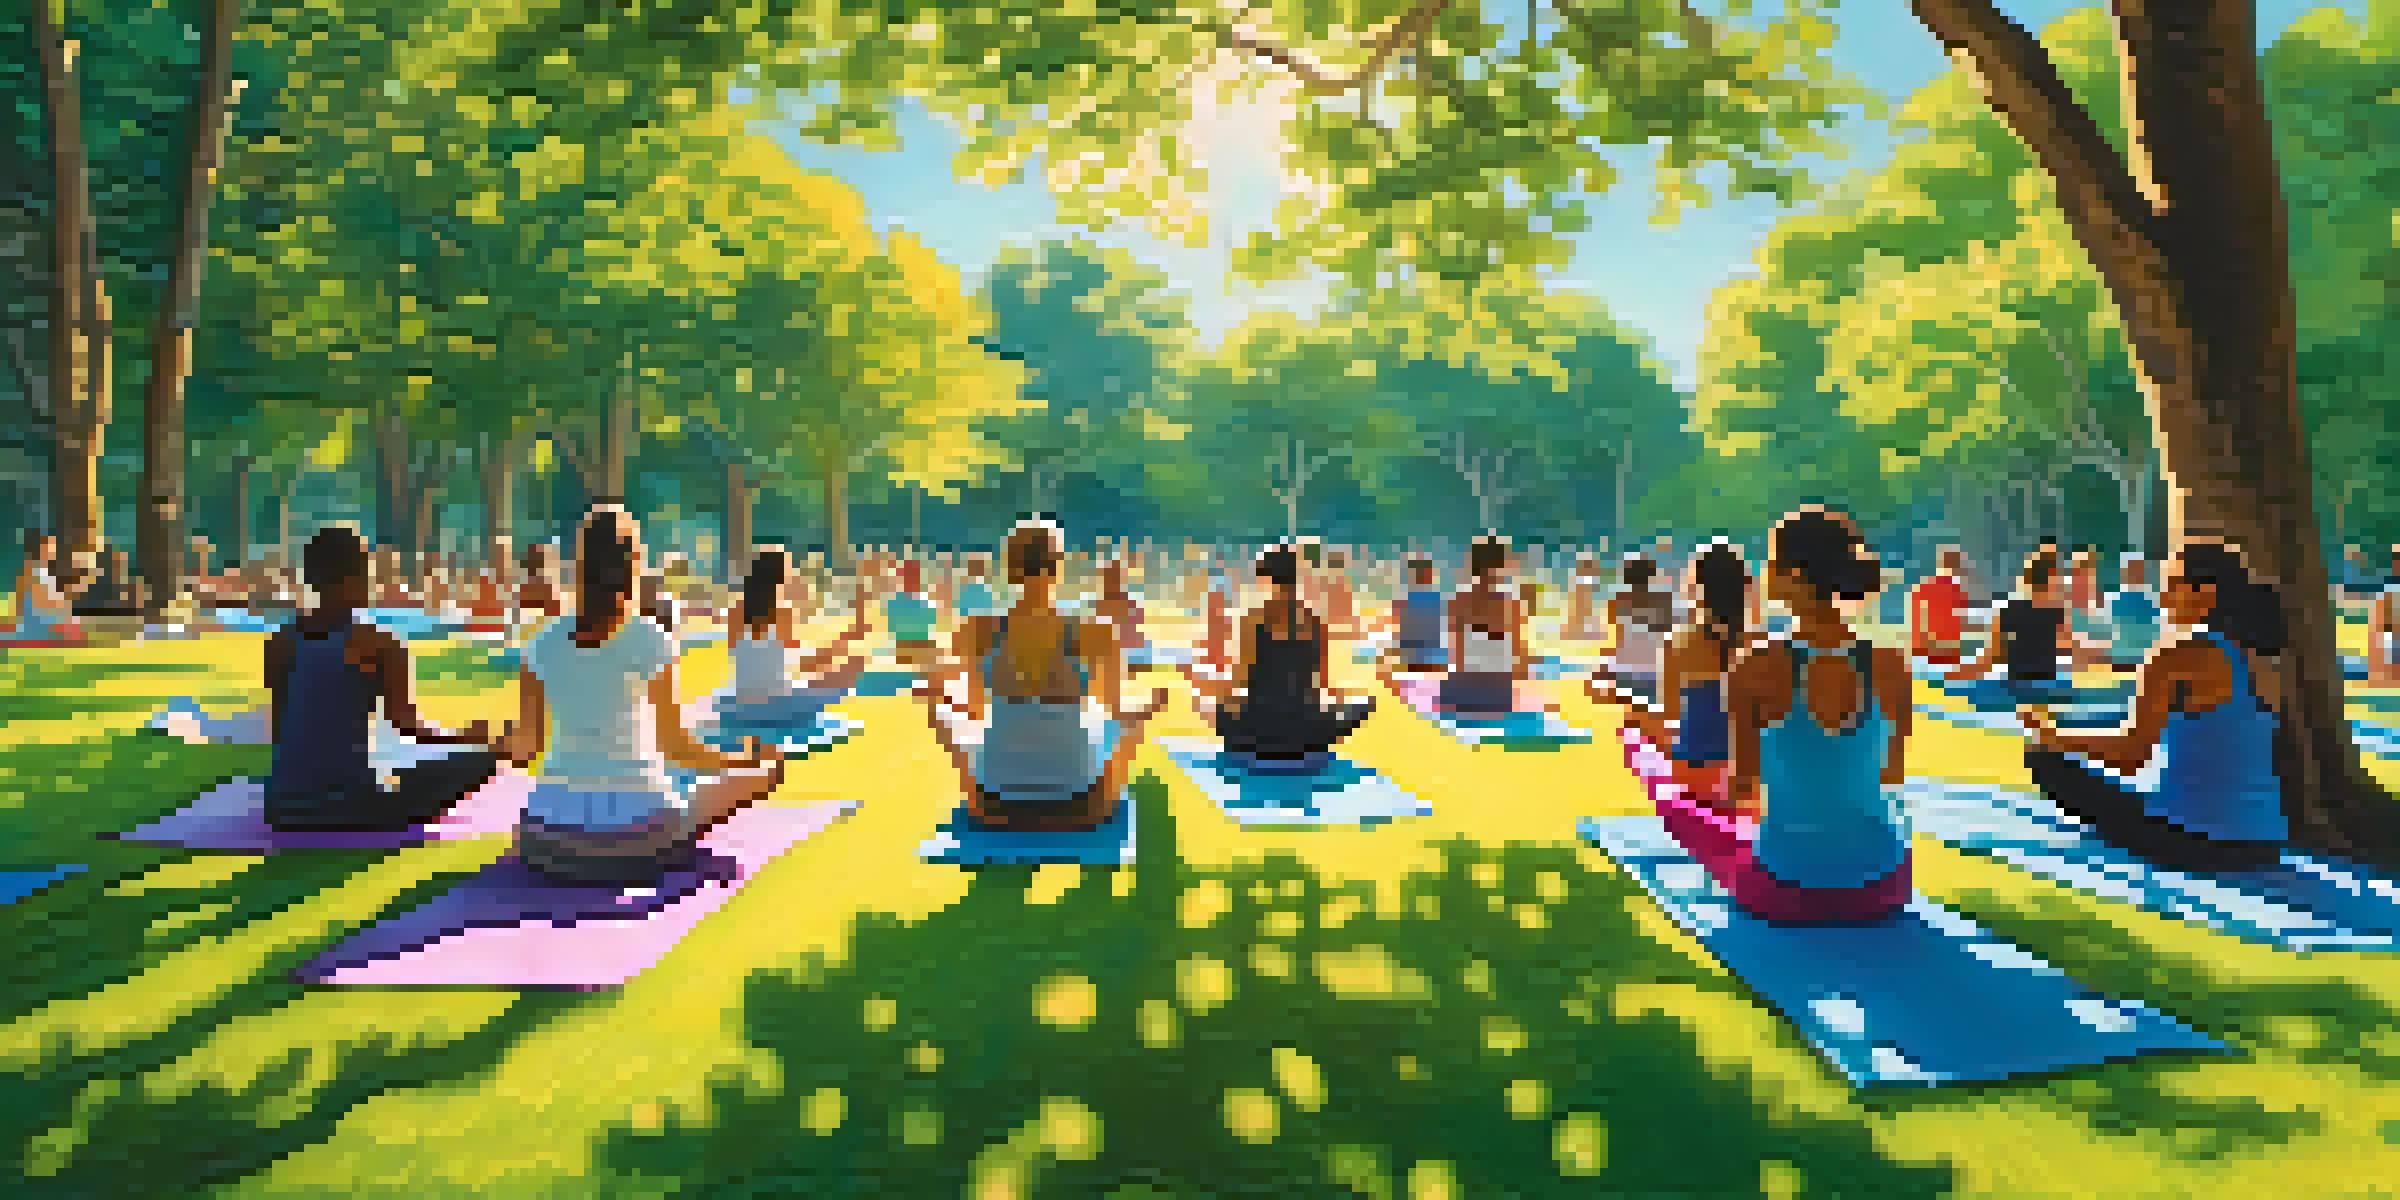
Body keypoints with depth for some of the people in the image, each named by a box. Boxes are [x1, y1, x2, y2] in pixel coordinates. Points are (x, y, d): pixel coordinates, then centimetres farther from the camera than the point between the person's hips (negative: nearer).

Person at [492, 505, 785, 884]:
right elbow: (673, 743, -11)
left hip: (555, 818, 5)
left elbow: (525, 746, 4)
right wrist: (737, 761, 5)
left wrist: (509, 742, 28)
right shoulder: (649, 640, -10)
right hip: (637, 812, -5)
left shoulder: (544, 643, 1)